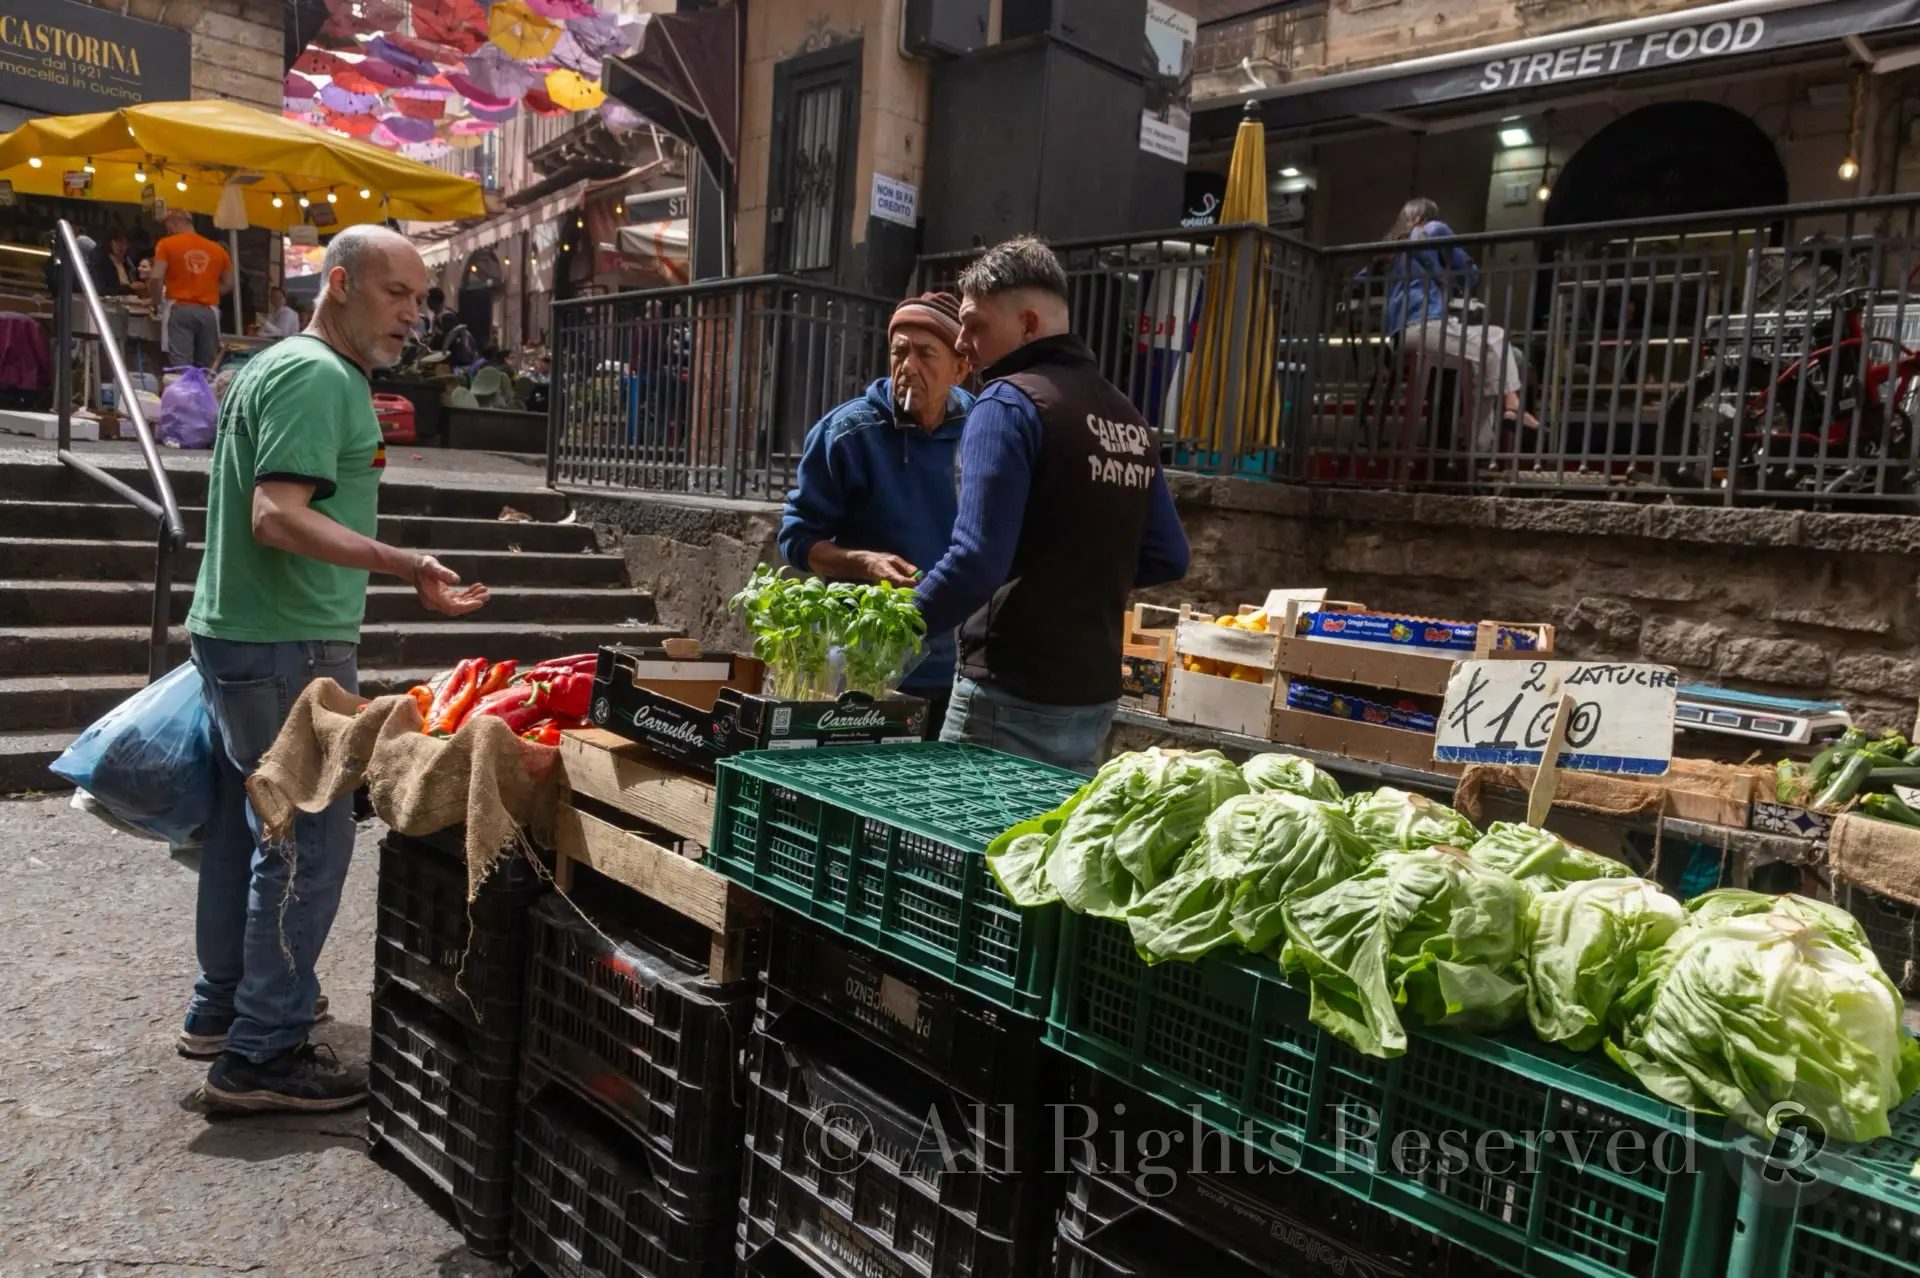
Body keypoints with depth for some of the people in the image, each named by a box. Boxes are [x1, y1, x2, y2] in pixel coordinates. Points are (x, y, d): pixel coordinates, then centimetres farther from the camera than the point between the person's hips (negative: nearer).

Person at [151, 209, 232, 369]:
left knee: (181, 366, -7)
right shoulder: (217, 249, 12)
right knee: (207, 367, 6)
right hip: (209, 311, 3)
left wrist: (157, 301, 9)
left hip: (180, 309, -3)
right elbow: (229, 283, 15)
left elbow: (157, 277, -5)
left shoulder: (166, 244, 3)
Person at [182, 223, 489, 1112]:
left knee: (242, 829, 18)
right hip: (287, 647, -11)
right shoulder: (318, 376, -16)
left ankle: (222, 1010, 31)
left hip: (236, 636, 11)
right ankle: (262, 1054, 3)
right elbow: (278, 515, -26)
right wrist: (407, 567, -34)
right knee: (309, 842, -5)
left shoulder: (283, 365, 17)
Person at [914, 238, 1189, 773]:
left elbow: (976, 562, -21)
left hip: (1012, 696, -8)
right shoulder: (1129, 418, 12)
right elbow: (1168, 558, 15)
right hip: (1095, 695, 8)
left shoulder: (1010, 402, -11)